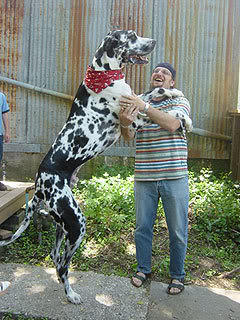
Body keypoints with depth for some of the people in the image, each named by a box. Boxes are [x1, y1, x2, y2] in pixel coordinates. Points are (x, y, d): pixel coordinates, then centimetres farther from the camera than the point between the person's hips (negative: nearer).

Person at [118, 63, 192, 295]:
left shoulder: (180, 102, 2)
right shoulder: (136, 103, 10)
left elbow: (172, 124, -20)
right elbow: (129, 137, -3)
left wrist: (145, 107, -31)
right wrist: (124, 123, -26)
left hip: (174, 178, -2)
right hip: (144, 178, 3)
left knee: (177, 230, 8)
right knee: (142, 227, 13)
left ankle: (177, 275, 28)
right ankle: (143, 269, 34)